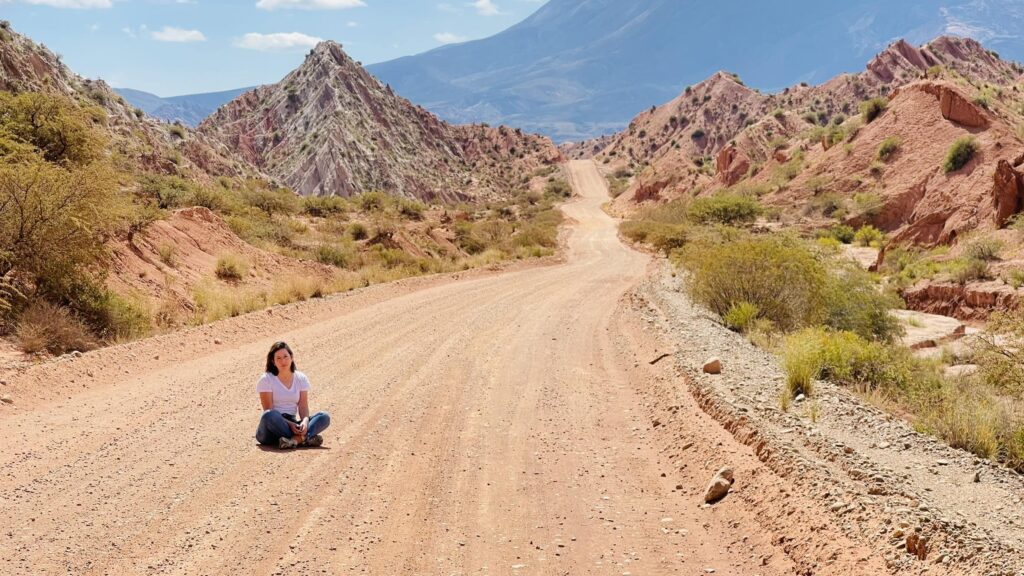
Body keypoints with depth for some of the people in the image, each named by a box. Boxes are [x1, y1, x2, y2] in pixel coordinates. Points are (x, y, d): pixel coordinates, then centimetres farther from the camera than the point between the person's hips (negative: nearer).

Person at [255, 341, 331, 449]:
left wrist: (305, 421, -22)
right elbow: (269, 412, -11)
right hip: (272, 429, -4)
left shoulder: (301, 379, 8)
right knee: (270, 415, -38)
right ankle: (306, 438, -33)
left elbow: (303, 406, 1)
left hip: (293, 424, 4)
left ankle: (295, 439, -40)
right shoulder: (266, 380, -4)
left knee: (324, 417, -17)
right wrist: (289, 424, -25)